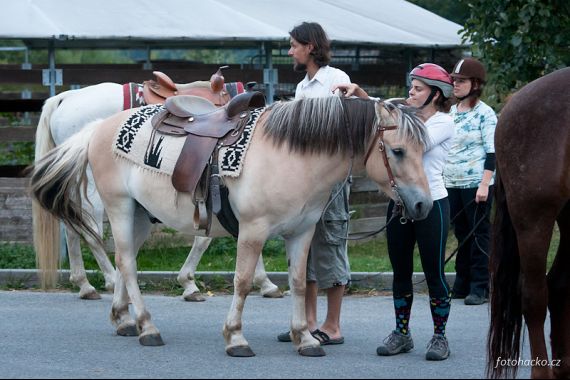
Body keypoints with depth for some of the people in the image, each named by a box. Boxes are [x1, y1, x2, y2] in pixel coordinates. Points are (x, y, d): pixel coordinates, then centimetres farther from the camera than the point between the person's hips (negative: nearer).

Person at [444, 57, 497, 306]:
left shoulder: (484, 114, -8)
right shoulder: (451, 112, 12)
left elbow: (492, 152, -11)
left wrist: (484, 184, -18)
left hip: (476, 183, -7)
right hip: (452, 183, 7)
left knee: (479, 234, -2)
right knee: (461, 234, 12)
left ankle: (479, 287, 1)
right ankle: (461, 285, 17)